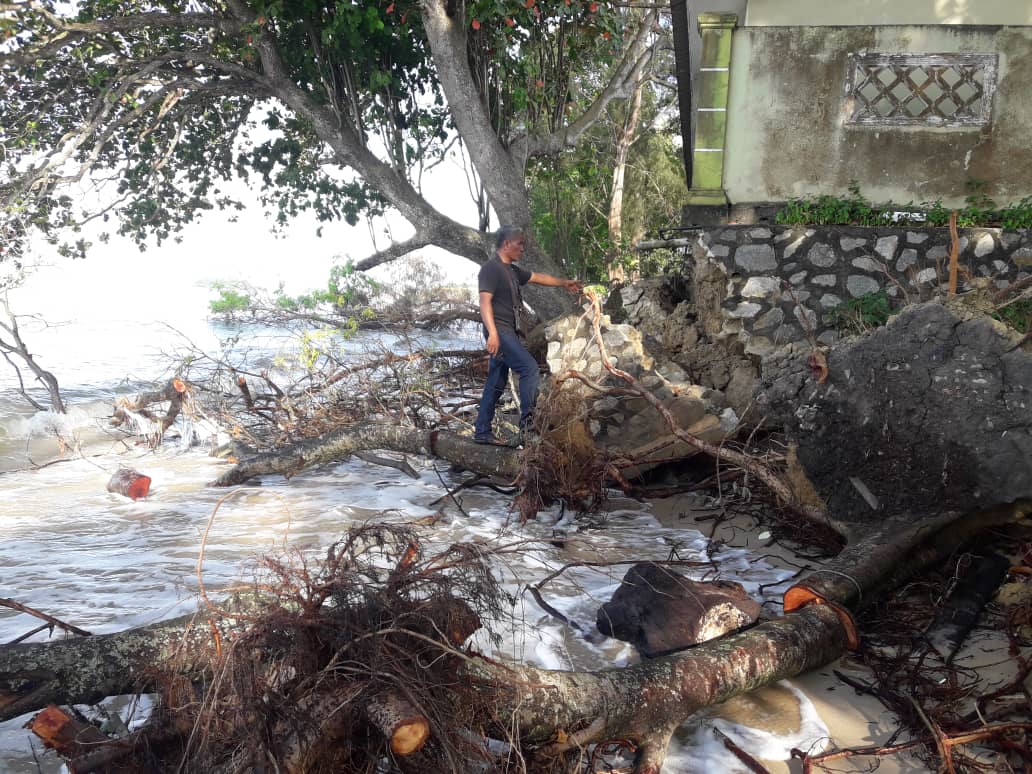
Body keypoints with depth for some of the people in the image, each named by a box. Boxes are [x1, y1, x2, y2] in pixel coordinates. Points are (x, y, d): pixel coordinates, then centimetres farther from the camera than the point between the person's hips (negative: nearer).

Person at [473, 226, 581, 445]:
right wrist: (493, 332, -30)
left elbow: (538, 277, 32)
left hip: (509, 332, 9)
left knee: (497, 382, 9)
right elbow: (485, 301, -20)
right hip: (499, 331, -9)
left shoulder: (512, 270, 18)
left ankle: (482, 431, 13)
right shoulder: (491, 269, -10)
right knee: (529, 367, -16)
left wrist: (564, 283, 41)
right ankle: (528, 422, -15)